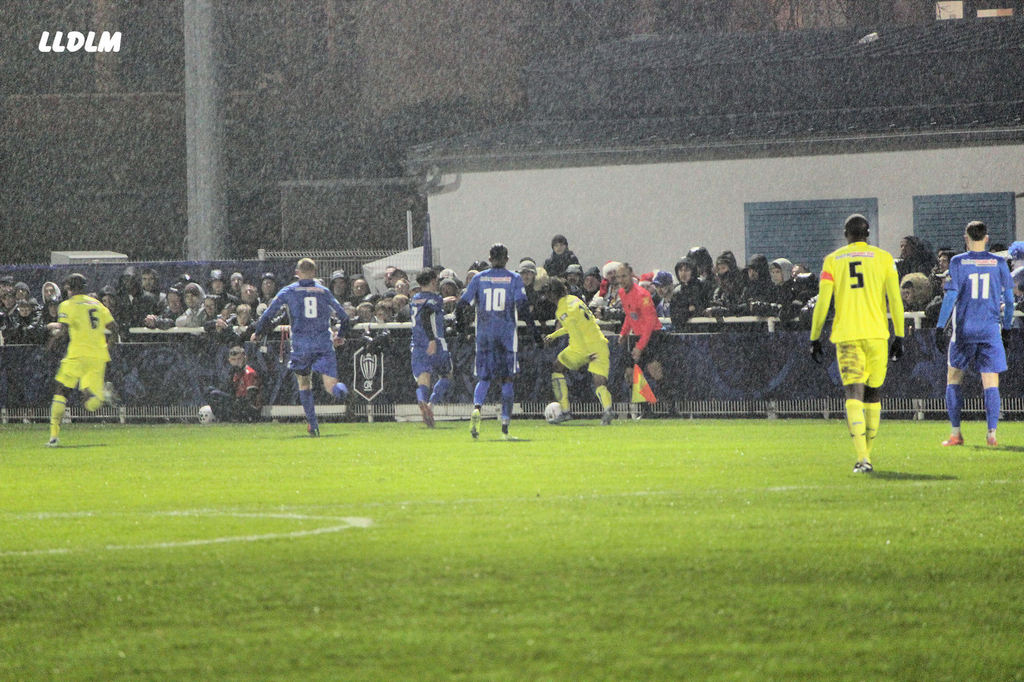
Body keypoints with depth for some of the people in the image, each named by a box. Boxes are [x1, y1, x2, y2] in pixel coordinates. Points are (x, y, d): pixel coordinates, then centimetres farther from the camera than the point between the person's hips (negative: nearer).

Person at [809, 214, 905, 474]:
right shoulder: (883, 258, 7)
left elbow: (822, 303, 2)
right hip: (876, 334, 1)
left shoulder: (832, 260, 7)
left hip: (846, 335, -1)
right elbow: (895, 300, 0)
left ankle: (862, 458, -22)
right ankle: (867, 453, 24)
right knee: (873, 396, 15)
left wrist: (815, 339, 8)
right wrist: (899, 337, 3)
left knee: (854, 396, -6)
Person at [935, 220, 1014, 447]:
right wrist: (1007, 326, 16)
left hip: (964, 328, -1)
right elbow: (1009, 298, 6)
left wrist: (940, 326, -4)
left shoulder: (958, 262, -3)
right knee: (990, 383, 1)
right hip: (990, 330, 1)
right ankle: (992, 433, -11)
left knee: (953, 377, 13)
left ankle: (955, 433, 8)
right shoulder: (999, 263, 3)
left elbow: (951, 296, -7)